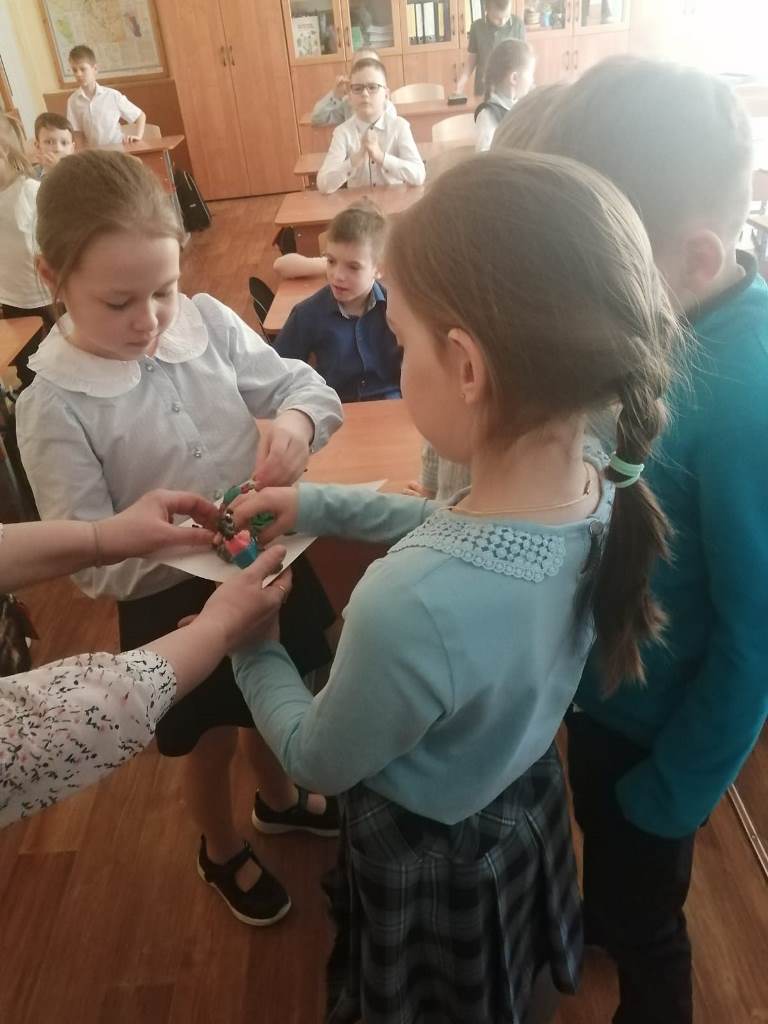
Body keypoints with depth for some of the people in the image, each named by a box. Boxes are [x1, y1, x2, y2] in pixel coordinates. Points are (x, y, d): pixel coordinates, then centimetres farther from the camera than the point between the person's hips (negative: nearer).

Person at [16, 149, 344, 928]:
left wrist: (296, 421, -29)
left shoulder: (207, 322, -11)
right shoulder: (53, 408, -20)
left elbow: (302, 385, -6)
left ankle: (280, 801, 63)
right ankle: (221, 852, 56)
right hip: (172, 603, -4)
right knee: (210, 744, 21)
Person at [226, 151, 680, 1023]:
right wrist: (320, 506, -3)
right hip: (528, 806, 5)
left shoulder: (411, 606, -45)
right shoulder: (605, 494, -21)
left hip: (429, 860, -4)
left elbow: (319, 763, -23)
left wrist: (246, 641, -7)